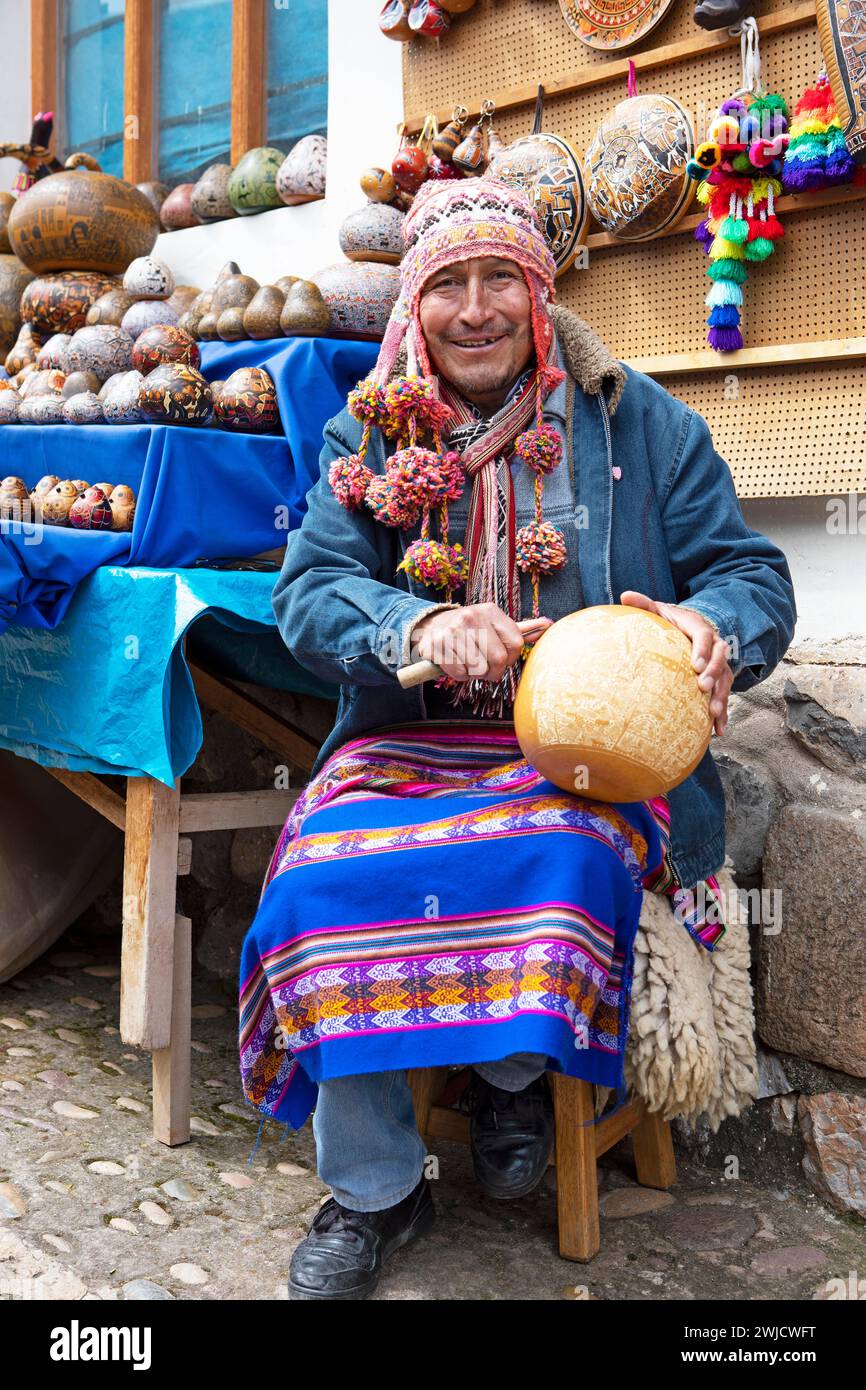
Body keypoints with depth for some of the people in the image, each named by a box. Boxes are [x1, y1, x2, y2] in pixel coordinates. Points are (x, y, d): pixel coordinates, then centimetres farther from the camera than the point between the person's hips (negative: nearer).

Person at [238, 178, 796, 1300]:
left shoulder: (638, 423, 6)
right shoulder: (370, 439, 11)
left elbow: (753, 576, 4)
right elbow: (308, 592, 0)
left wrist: (711, 628, -21)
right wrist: (419, 628, -22)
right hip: (411, 742, 2)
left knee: (556, 860, -35)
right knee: (323, 873, -25)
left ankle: (514, 1073, 1)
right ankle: (373, 1188, -3)